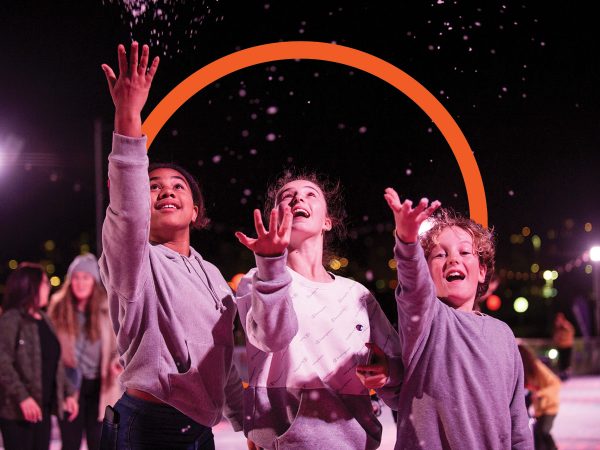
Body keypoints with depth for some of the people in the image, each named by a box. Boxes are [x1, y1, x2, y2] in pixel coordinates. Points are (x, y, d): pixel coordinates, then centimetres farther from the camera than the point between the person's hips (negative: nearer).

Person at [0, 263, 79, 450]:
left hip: (44, 406, 8)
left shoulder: (44, 319, 15)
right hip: (18, 410, -8)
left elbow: (55, 362, 20)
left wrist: (68, 392, 13)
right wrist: (22, 397, -25)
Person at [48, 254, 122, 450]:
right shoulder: (58, 307, -3)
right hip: (70, 386, 0)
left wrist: (116, 361, -17)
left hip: (99, 387, 0)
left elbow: (117, 345, 4)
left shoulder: (107, 309, -3)